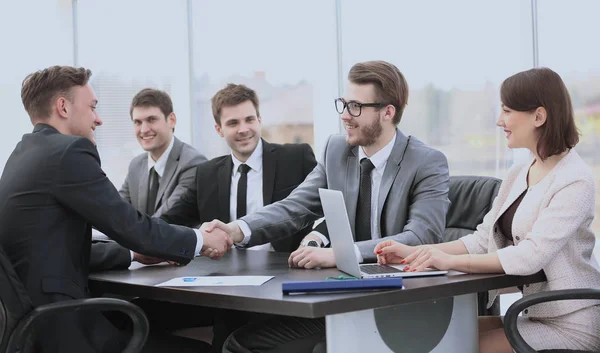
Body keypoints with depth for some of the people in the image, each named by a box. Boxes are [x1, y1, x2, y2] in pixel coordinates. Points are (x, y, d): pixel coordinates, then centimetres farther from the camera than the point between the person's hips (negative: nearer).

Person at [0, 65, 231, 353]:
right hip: (58, 323, -9)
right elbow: (129, 225, -13)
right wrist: (200, 239, 1)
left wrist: (139, 251, 11)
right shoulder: (68, 150, -14)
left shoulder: (25, 152, 14)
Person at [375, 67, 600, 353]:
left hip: (571, 325, -7)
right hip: (536, 315, 7)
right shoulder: (518, 174, 10)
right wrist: (414, 253, -5)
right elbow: (482, 240, 8)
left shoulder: (575, 181, -16)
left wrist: (451, 261, -30)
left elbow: (532, 254, -26)